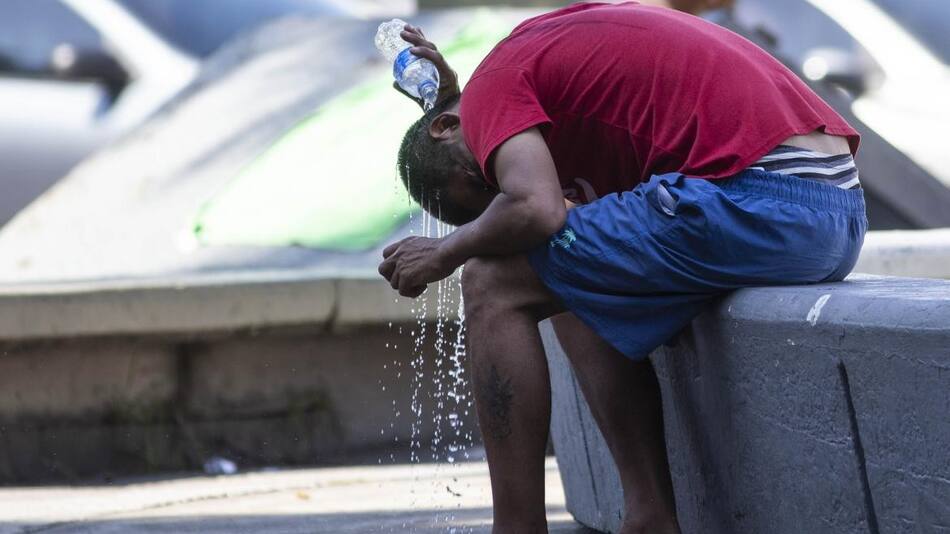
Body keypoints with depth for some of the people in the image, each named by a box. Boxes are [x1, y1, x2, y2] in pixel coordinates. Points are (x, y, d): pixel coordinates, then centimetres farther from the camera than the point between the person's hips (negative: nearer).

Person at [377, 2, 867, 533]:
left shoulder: (496, 79, 2)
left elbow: (535, 209, -16)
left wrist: (447, 251, 4)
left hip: (759, 203, -10)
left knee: (495, 286, 0)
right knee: (573, 287, 24)